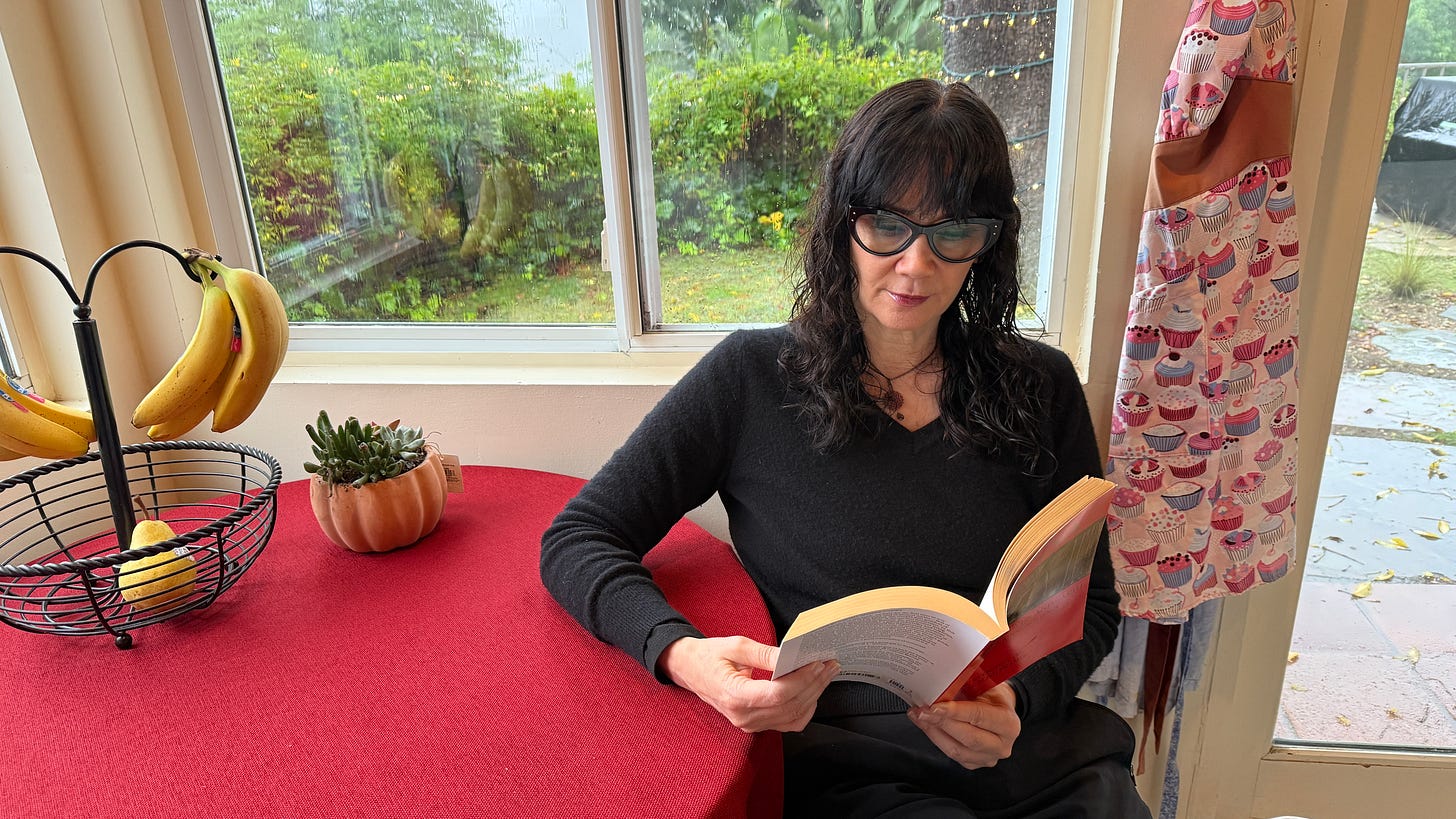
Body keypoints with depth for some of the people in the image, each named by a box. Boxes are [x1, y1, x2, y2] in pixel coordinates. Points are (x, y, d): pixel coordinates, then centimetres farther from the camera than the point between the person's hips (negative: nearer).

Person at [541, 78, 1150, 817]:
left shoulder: (1041, 388, 4)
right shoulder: (752, 377, -4)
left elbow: (1091, 604, 9)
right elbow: (576, 540, -4)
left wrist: (1020, 697, -12)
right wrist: (682, 655, -22)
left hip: (1044, 758, 3)